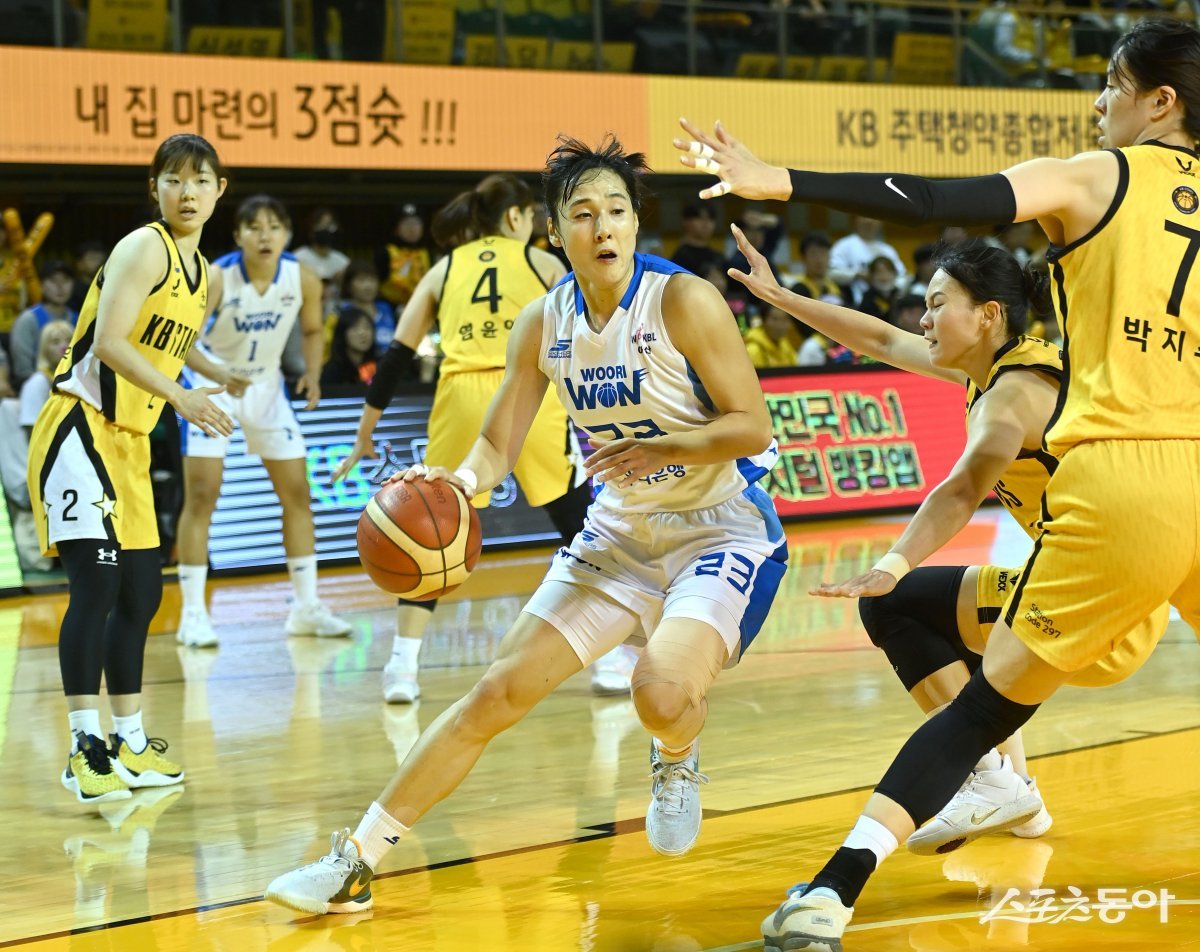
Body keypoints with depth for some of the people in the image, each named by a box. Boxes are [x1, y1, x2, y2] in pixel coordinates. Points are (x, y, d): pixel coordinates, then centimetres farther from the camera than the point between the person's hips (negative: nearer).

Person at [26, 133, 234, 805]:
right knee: (97, 580, -17)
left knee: (141, 592, 11)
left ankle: (131, 743, 21)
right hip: (80, 427, -9)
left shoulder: (202, 272, 13)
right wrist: (180, 396, -28)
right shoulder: (144, 248, -13)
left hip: (129, 440, 9)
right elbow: (108, 341, -23)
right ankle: (86, 745, -16)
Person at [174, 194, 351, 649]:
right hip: (212, 383, -4)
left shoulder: (303, 279, -15)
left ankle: (306, 607, 16)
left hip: (266, 385, 4)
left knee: (297, 494, 5)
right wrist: (219, 374, -46)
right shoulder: (216, 277, -26)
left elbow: (312, 330, 4)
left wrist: (312, 375, -12)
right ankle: (192, 614, -5)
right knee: (202, 496, -11)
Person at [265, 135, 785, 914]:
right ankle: (355, 862, 7)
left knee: (663, 687, -31)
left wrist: (661, 448, -32)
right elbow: (498, 446, 3)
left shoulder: (684, 301, -19)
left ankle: (678, 765, 8)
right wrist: (460, 480, -19)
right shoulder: (544, 324, -2)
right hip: (621, 531, 5)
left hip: (722, 528, -5)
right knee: (499, 691, 0)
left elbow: (753, 427, -18)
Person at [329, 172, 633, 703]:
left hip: (461, 399, 2)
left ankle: (403, 666, 2)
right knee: (580, 527, 12)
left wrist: (364, 438, 20)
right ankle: (608, 660, 10)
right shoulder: (542, 263, 14)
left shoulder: (444, 271, 18)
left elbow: (396, 359, 15)